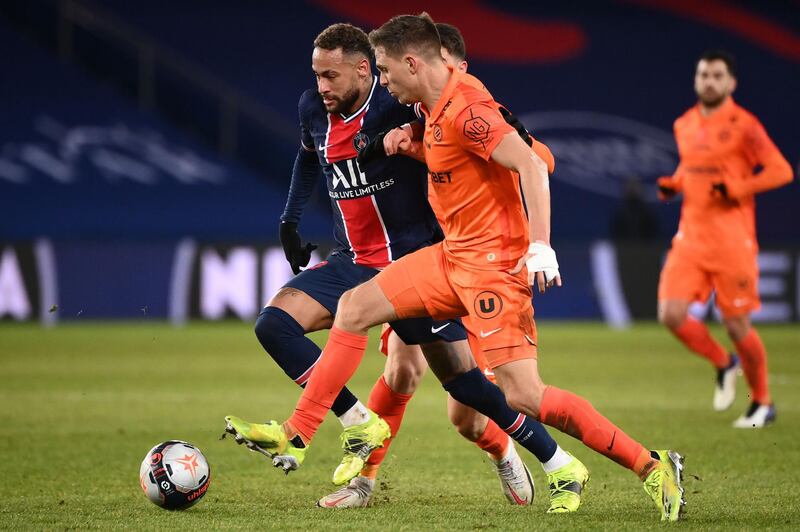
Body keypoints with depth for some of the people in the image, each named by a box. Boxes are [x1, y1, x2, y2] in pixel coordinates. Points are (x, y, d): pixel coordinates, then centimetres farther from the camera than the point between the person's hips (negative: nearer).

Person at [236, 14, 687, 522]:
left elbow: (531, 165, -27)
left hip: (494, 261, -10)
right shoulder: (434, 105, 9)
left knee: (525, 395, -16)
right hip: (454, 256, 10)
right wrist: (410, 142, 10)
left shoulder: (464, 108, -20)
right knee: (355, 308, 8)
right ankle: (295, 438, 13)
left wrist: (540, 245, -35)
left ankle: (651, 466, -9)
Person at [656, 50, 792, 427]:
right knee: (671, 314, -11)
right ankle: (723, 364, 16)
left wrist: (738, 189, -20)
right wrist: (671, 185, 7)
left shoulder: (742, 125, -7)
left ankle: (762, 402, 19)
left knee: (737, 326, -1)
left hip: (732, 240, -5)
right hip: (691, 237, 5)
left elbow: (780, 171, -9)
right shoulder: (684, 125, 11)